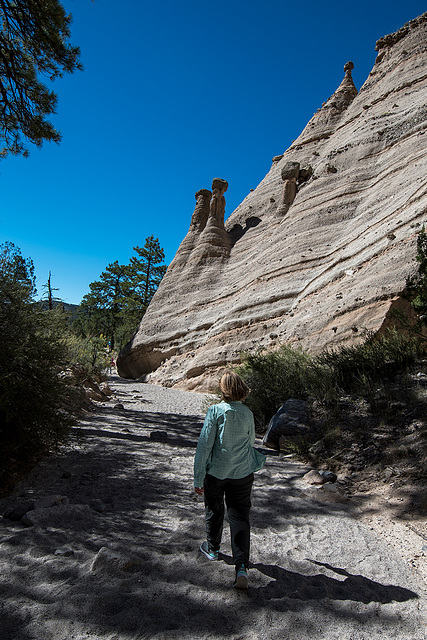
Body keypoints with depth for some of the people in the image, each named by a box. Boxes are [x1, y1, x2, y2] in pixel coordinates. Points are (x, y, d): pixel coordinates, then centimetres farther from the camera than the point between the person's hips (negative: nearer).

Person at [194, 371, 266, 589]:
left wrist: (198, 478, -9)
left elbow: (204, 445, -16)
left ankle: (212, 548, 43)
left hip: (216, 472, -2)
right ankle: (241, 567, 1)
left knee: (214, 511, 21)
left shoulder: (216, 411, -17)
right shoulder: (247, 413, -6)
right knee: (239, 516, 9)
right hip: (243, 473, 2)